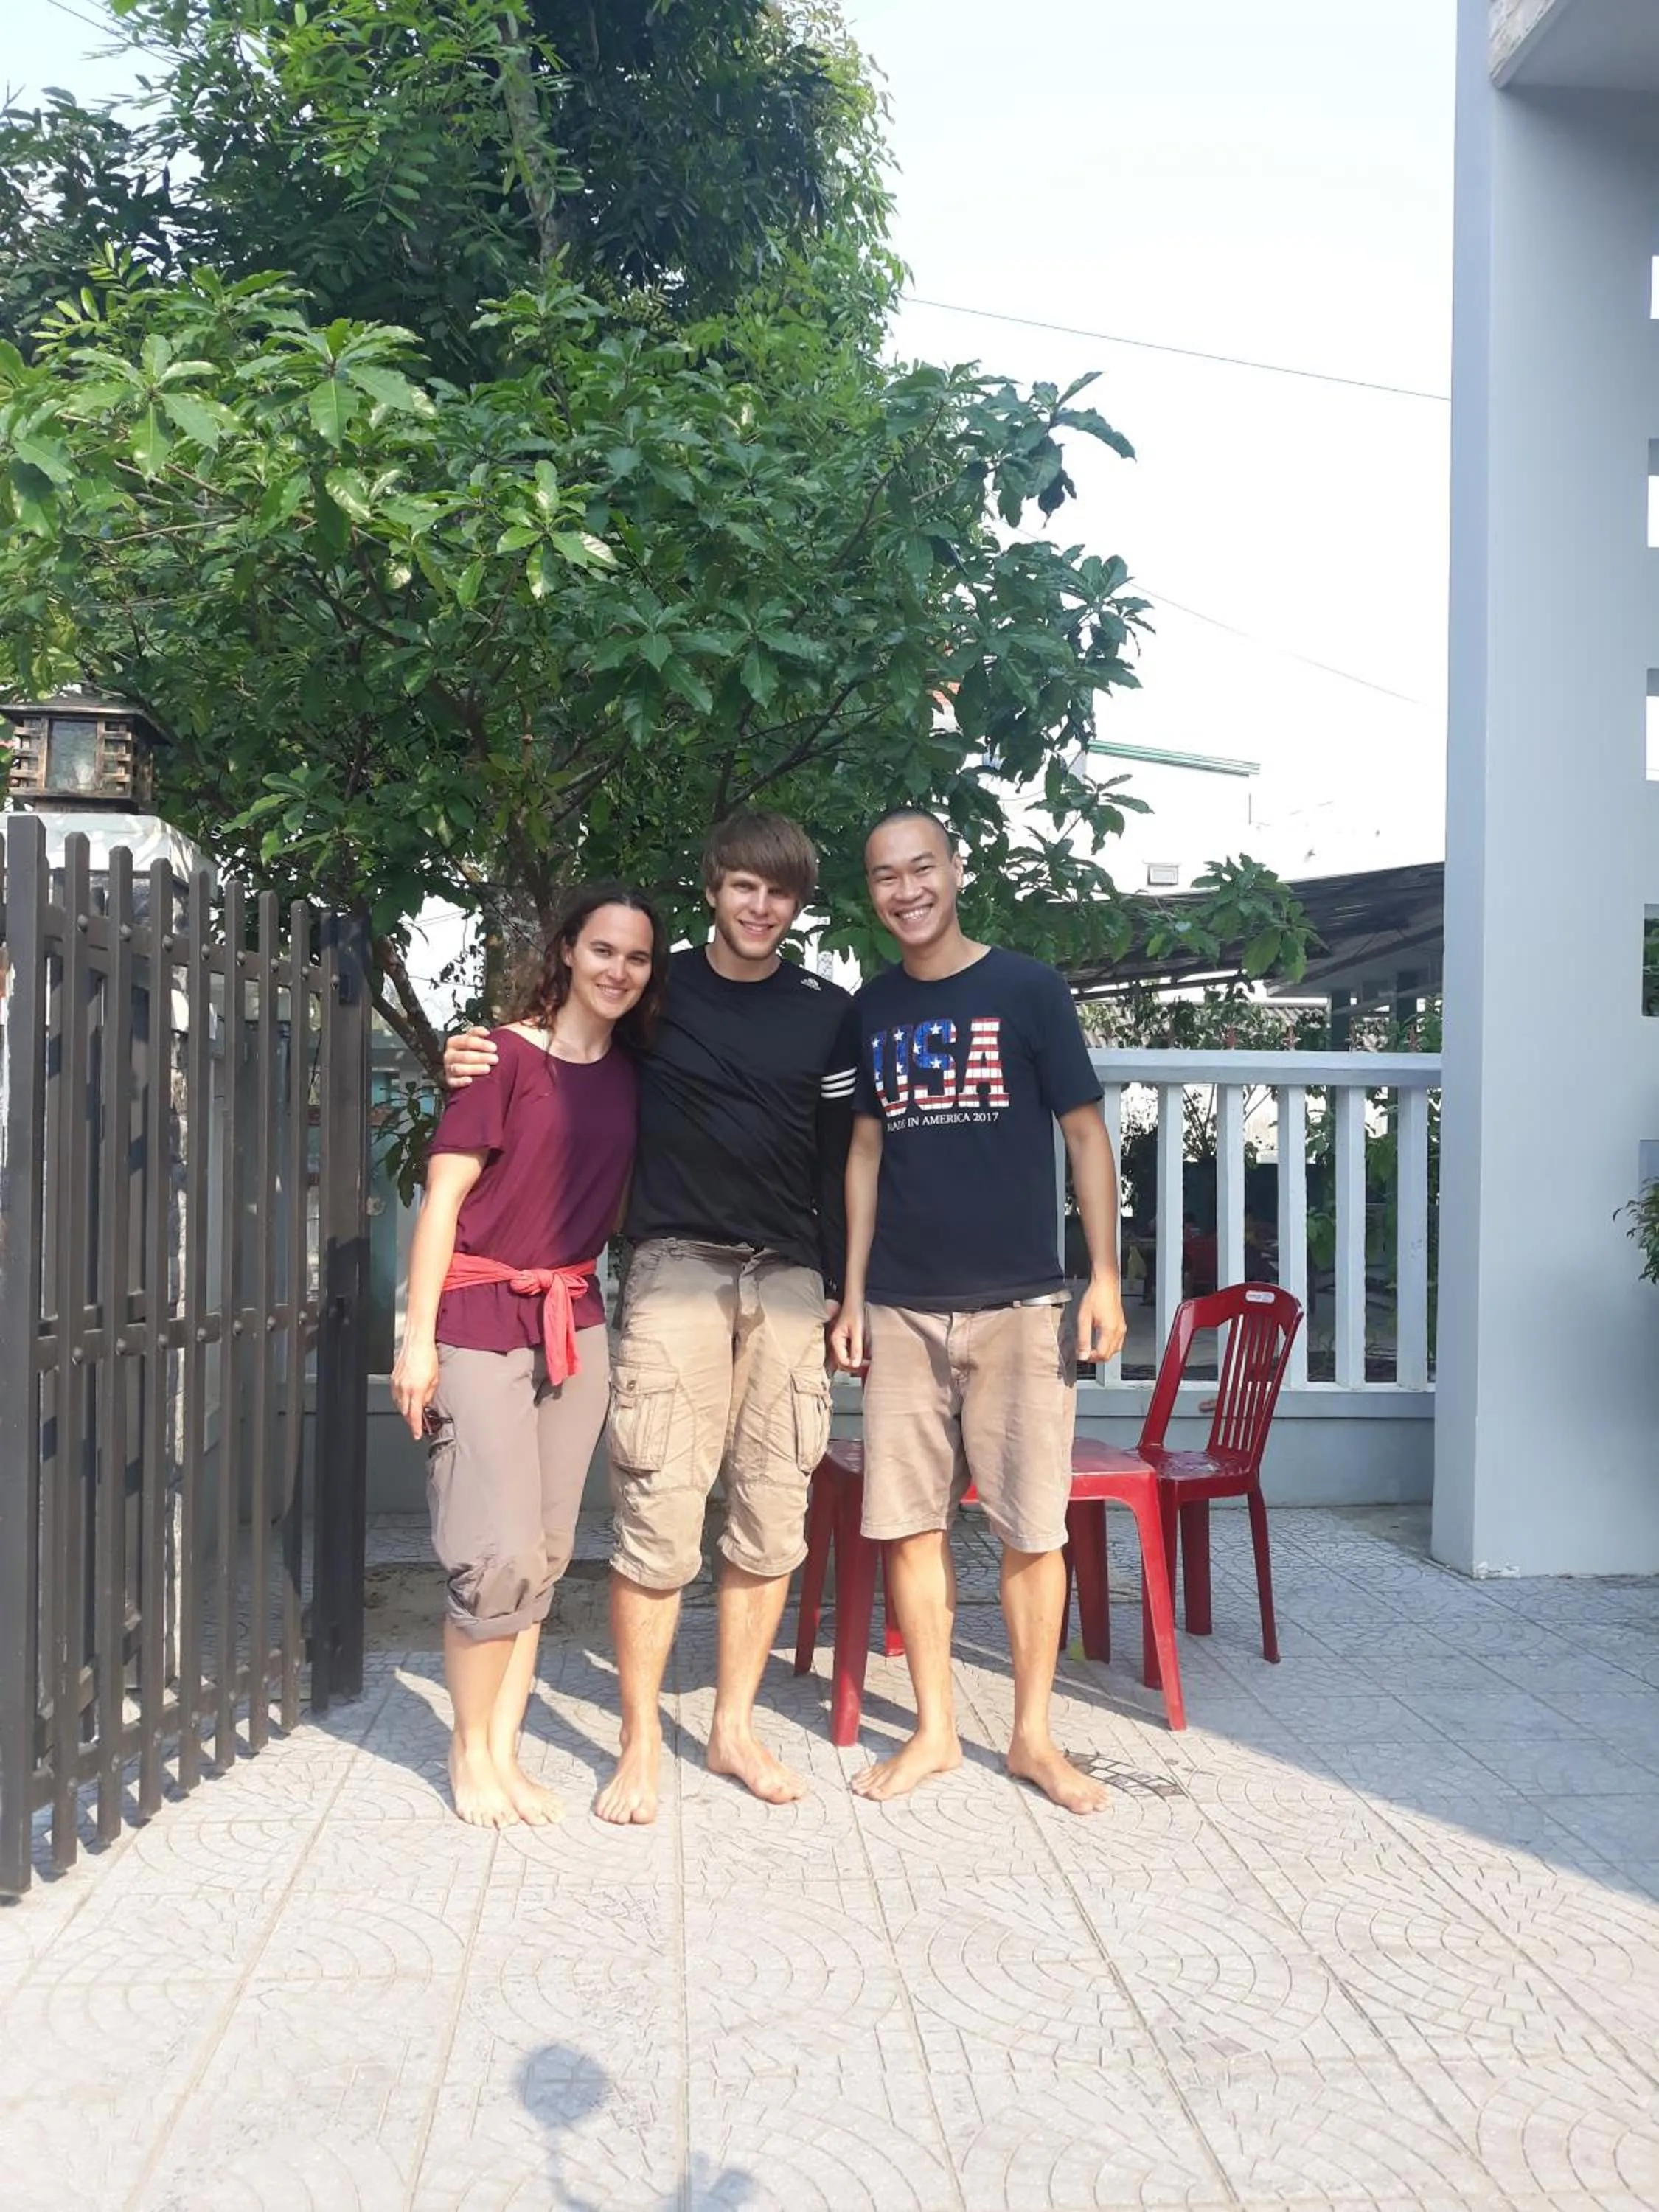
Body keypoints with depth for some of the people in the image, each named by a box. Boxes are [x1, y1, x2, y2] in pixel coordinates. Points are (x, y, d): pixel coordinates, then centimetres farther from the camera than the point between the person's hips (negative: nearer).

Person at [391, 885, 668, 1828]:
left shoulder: (629, 1074, 8)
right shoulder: (506, 1055, -9)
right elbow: (444, 1196, -11)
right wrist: (419, 1338, -13)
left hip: (575, 1321, 6)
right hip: (482, 1318, -6)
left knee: (547, 1554, 8)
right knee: (500, 1551, -8)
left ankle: (504, 1751, 20)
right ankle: (471, 1751, 13)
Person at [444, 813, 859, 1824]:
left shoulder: (828, 1012, 8)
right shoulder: (660, 990, 4)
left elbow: (840, 1159, 10)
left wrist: (840, 1289, 7)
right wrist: (477, 1063, -9)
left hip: (789, 1278, 2)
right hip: (675, 1269, -2)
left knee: (773, 1515, 5)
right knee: (659, 1512, -6)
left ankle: (735, 1725, 20)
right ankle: (641, 1743, 7)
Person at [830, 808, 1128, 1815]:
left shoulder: (1029, 988, -1)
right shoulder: (871, 1010, 9)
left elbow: (1086, 1132, 0)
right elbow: (866, 1152, 13)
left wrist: (1105, 1276, -6)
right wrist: (852, 1295, 10)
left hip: (1020, 1305, -3)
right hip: (902, 1310, 3)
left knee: (1033, 1530, 2)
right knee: (911, 1525, 5)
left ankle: (1034, 1735, 18)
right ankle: (936, 1730, 20)